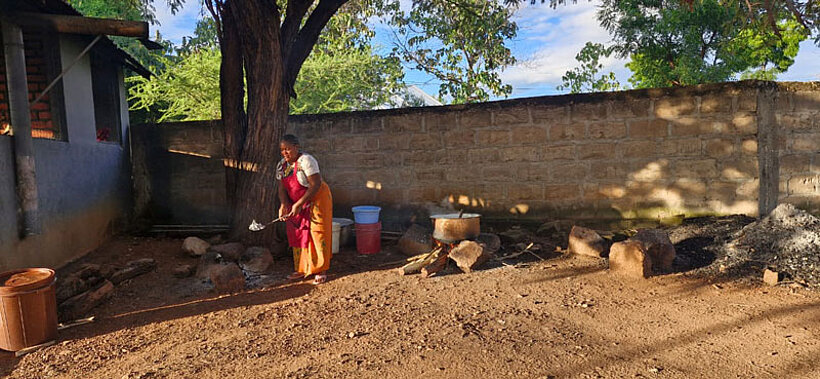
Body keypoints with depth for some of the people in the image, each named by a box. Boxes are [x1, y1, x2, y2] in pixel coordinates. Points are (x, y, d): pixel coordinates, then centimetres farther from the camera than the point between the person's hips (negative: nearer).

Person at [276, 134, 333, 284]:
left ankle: (320, 271, 3)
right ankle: (302, 270, 19)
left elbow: (316, 185, -26)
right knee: (298, 236, 8)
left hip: (317, 200, -7)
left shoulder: (306, 161, -22)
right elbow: (282, 188, 2)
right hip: (297, 204, 7)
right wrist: (283, 205, -17)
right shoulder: (281, 165, 1)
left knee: (318, 235, -5)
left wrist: (299, 204, -26)